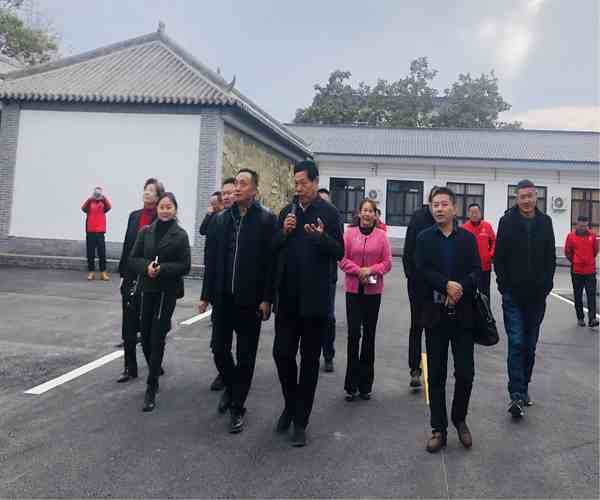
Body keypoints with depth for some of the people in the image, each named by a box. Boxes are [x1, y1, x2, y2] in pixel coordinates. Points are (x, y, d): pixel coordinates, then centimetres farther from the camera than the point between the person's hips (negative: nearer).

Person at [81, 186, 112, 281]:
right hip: (90, 231, 0)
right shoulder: (89, 202, 5)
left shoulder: (103, 202, 6)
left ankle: (103, 272, 3)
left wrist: (104, 197, -28)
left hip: (100, 231, 0)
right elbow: (83, 208, -15)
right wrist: (90, 198, -28)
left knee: (102, 253, -2)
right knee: (90, 253, 4)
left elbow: (109, 206, -15)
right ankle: (91, 272, 11)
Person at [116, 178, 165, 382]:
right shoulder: (134, 216, 9)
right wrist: (123, 274, 10)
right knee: (129, 324, 5)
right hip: (132, 277, 5)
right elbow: (127, 245, 11)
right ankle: (130, 368, 15)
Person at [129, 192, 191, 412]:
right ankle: (155, 372, 37)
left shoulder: (180, 235, -4)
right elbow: (133, 259, 4)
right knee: (145, 336, 11)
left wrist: (163, 268, -20)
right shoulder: (146, 232, 5)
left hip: (168, 291, -4)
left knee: (157, 338, -4)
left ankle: (151, 389, 5)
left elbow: (185, 266, -7)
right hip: (148, 289, 4)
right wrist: (147, 267, -16)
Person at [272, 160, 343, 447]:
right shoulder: (287, 212, 9)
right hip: (288, 296, 4)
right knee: (282, 353, 7)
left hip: (314, 298, -3)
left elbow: (339, 253, -8)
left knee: (309, 359, 7)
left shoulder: (329, 213, -4)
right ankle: (290, 405, 32)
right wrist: (284, 232, -10)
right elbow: (274, 249, 8)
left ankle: (301, 421, 20)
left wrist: (322, 237, -26)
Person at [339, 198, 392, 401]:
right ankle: (351, 384, 10)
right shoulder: (349, 233, -1)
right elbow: (342, 259, -2)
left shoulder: (381, 235, -1)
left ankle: (365, 384, 22)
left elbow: (387, 262, 1)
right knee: (354, 333, -3)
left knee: (369, 334, 9)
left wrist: (371, 270, -14)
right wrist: (358, 270, -14)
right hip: (353, 289, -1)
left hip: (373, 290, 1)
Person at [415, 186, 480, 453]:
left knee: (465, 373, 3)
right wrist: (447, 285, -21)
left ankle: (459, 419, 28)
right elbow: (422, 270, -8)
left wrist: (460, 289, -20)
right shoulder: (424, 238, 4)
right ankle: (439, 428, 18)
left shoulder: (468, 238, 6)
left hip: (462, 314, 0)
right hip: (435, 314, 0)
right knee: (436, 375, 6)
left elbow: (476, 271, -3)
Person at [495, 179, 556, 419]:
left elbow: (551, 258, 9)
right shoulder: (507, 221, -1)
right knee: (516, 344, -7)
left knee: (530, 345, 10)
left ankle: (523, 389, 25)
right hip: (513, 296, -3)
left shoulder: (545, 222, 7)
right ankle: (517, 395, -6)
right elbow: (499, 257, -1)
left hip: (537, 296, 3)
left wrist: (546, 285, -1)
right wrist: (504, 286, -6)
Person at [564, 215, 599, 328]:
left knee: (591, 295, -5)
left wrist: (589, 261, 13)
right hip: (576, 271, -1)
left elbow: (596, 250, 13)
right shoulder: (571, 236, -4)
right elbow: (567, 252, 4)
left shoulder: (592, 235, 2)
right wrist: (575, 262, 9)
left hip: (590, 271, 1)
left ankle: (592, 319, -5)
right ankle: (580, 318, 17)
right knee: (578, 296, 7)